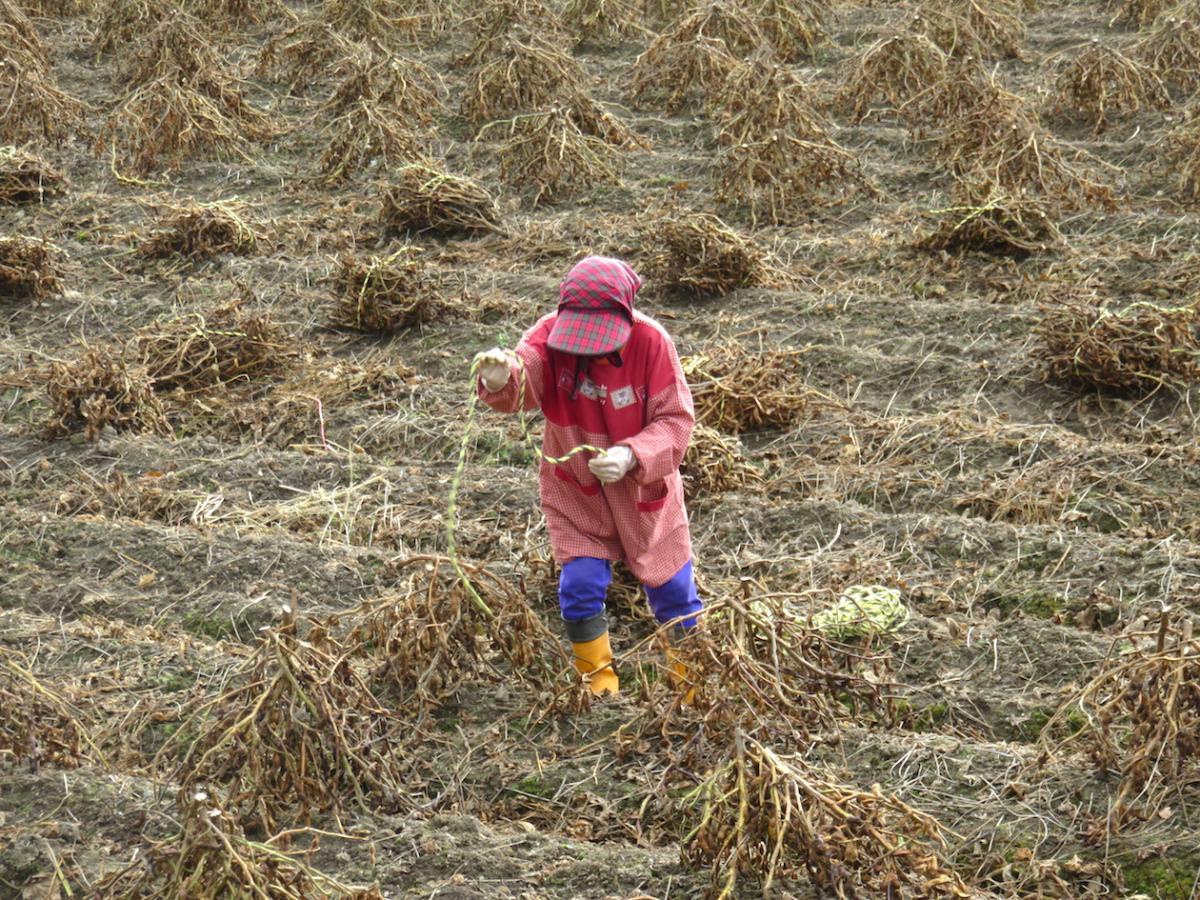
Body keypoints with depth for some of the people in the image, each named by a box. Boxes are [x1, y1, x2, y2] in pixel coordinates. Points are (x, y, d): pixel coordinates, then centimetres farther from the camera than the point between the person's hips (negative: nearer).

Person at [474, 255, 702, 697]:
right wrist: (501, 381, -64)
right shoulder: (552, 335, -21)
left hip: (644, 487, 0)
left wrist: (632, 457, -38)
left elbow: (676, 420, -21)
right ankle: (599, 678, 21)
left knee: (670, 584, 10)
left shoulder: (651, 342, -23)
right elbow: (523, 380, -39)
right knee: (579, 586, -5)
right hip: (575, 491, 0)